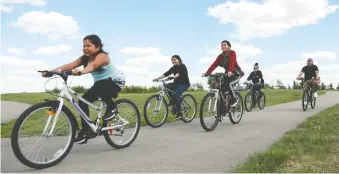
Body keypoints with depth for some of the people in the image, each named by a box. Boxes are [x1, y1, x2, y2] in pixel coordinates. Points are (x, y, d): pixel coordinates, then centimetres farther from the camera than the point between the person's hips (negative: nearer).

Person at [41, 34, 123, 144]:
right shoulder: (85, 58, -4)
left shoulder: (102, 56, -25)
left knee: (99, 86, -37)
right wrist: (51, 71, -30)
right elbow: (70, 65, -17)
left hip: (115, 82, -7)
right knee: (83, 101, -7)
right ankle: (86, 131, 4)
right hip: (100, 85, 8)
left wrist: (80, 72, -66)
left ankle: (112, 108, -13)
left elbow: (92, 66, -46)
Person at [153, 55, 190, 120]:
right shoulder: (173, 68, 7)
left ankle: (179, 112, -21)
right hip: (177, 83, 7)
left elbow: (179, 73, -32)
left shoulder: (182, 66, -11)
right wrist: (158, 78, -23)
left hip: (184, 84, -7)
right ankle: (173, 101, -4)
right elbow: (167, 73, -8)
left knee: (176, 94, -30)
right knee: (167, 86, -18)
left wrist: (173, 77, -52)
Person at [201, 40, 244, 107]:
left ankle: (234, 99, -6)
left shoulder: (232, 53, -14)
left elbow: (232, 62, -32)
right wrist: (207, 73, -24)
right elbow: (214, 64, -9)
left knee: (229, 84, -31)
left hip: (236, 74, -6)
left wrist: (230, 71, -51)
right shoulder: (220, 56, 2)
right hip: (227, 74, 6)